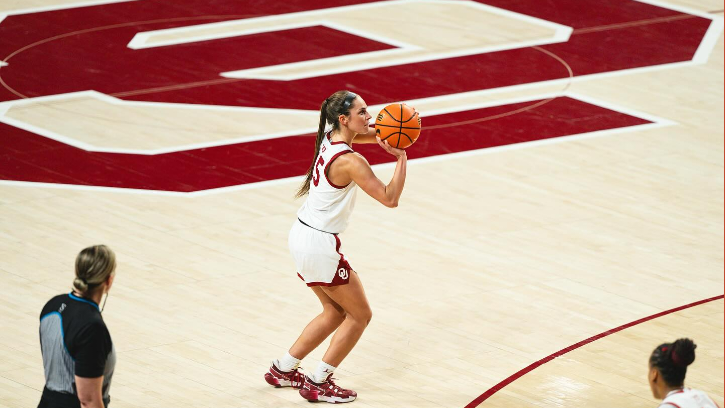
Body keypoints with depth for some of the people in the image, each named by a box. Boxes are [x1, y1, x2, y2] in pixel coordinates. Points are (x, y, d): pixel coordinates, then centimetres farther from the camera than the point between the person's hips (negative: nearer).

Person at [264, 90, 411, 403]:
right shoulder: (350, 161, -24)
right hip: (320, 245, -9)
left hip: (301, 235, 9)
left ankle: (283, 370, 30)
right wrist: (401, 157, -22)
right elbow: (389, 199, -25)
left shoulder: (329, 139, 2)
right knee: (360, 315, 7)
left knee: (336, 312, 23)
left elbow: (368, 134, 19)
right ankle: (317, 384, 11)